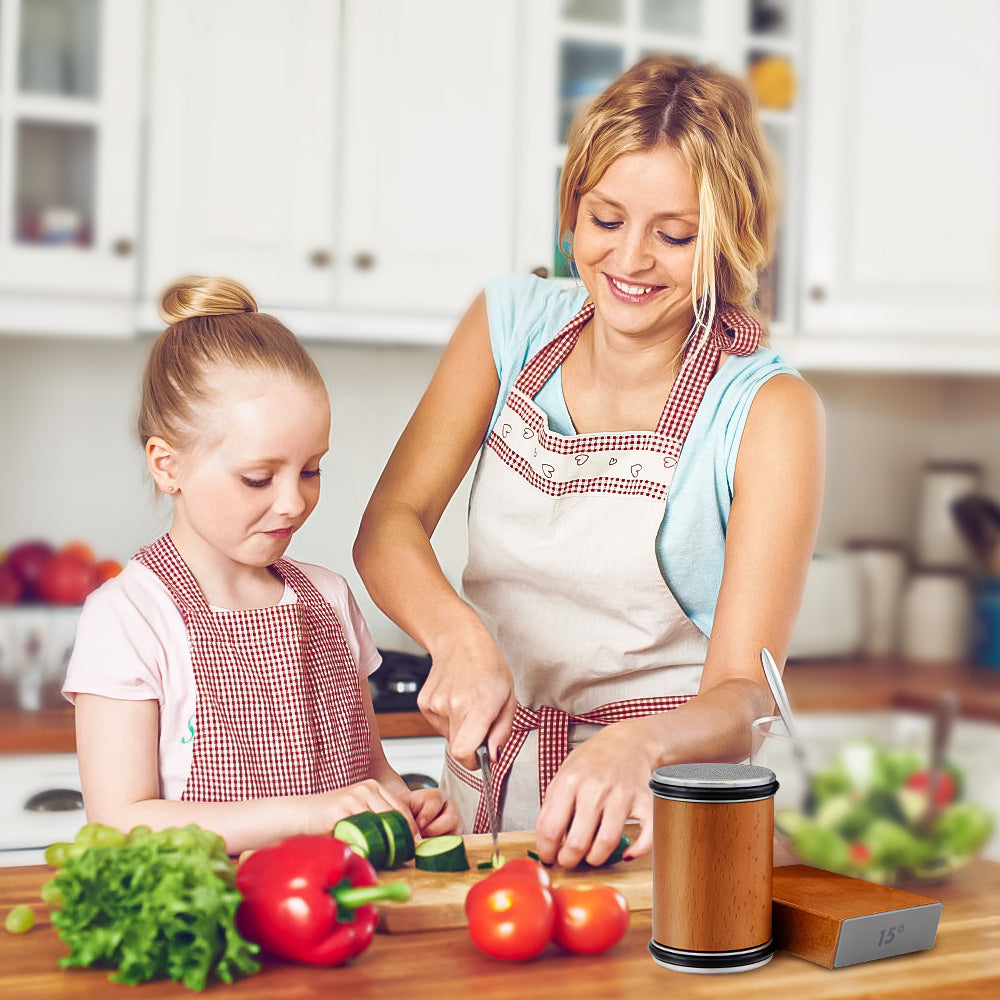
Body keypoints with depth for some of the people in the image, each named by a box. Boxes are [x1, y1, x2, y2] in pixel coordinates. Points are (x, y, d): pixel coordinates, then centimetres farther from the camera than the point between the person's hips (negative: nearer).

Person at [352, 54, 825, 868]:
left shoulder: (767, 410, -11)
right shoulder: (512, 323, 2)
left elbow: (742, 695, -15)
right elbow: (389, 527, -4)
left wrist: (638, 747, -36)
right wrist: (461, 639, -24)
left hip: (655, 814, -3)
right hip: (486, 791, 4)